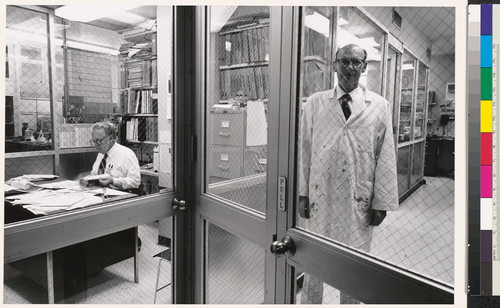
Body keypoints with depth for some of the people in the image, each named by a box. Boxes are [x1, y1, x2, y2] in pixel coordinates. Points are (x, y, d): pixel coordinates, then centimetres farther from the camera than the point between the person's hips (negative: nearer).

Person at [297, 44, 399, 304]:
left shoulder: (380, 106, 4)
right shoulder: (315, 103, 4)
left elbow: (386, 156, 3)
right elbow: (304, 149, 3)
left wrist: (381, 202, 0)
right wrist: (302, 193, 0)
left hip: (359, 200, 0)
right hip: (320, 196, 0)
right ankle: (309, 303, 33)